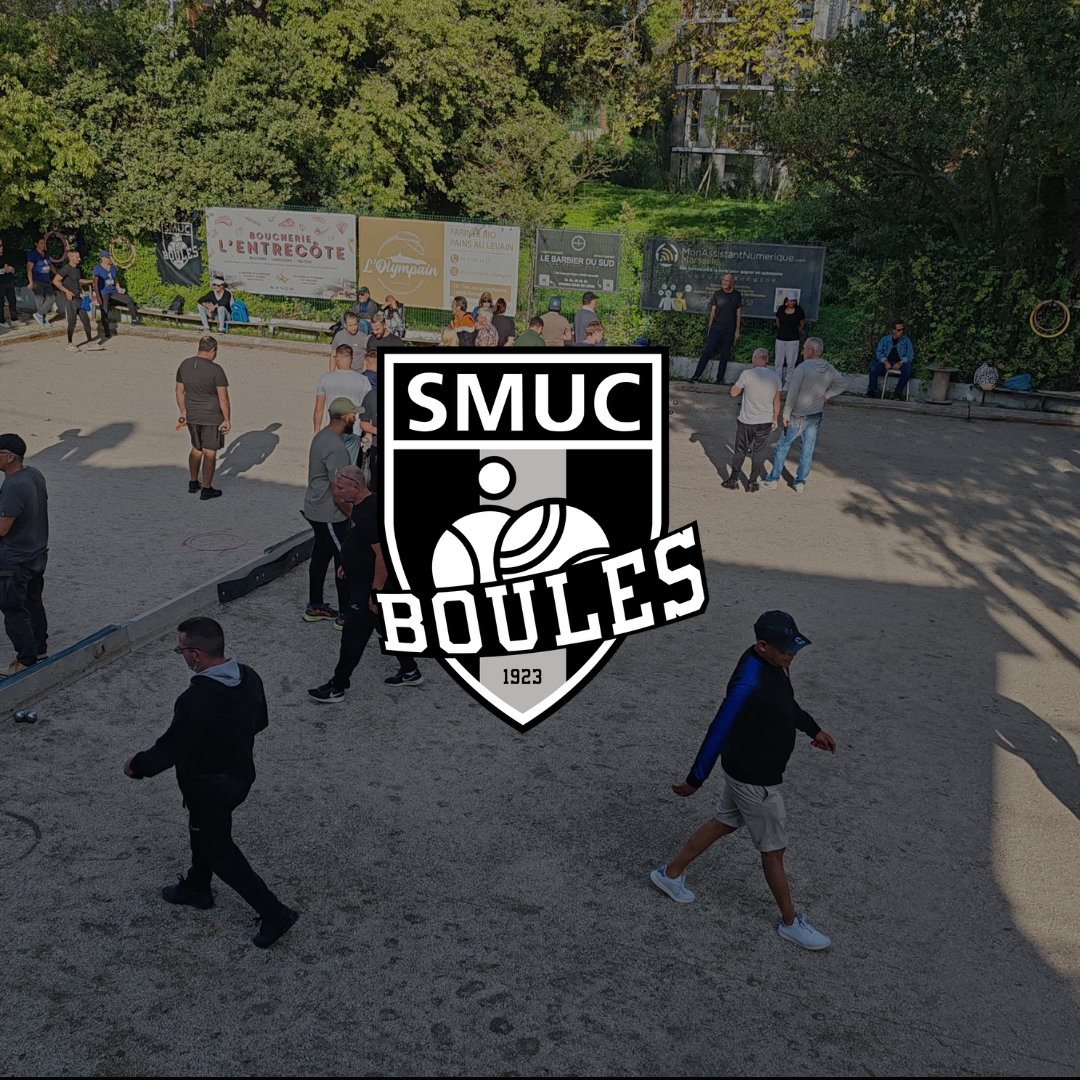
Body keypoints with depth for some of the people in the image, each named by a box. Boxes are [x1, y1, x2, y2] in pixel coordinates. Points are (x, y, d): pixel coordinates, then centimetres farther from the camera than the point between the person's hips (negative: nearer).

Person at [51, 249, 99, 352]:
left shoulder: (77, 269, 12)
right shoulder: (66, 269, -13)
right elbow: (55, 281, -18)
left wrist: (82, 291, 15)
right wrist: (66, 291, -18)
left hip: (78, 299, 8)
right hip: (69, 300, -8)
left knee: (86, 320, 5)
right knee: (72, 322, -2)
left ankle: (90, 342, 10)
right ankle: (70, 343, 12)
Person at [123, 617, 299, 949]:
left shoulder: (194, 702, -36)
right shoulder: (249, 677, -12)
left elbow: (168, 750, -23)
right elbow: (260, 722, 5)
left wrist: (137, 766, -3)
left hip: (209, 787, -8)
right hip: (242, 773, 8)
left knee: (219, 851, 13)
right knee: (204, 830, 30)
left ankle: (274, 913, 16)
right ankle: (196, 888, 53)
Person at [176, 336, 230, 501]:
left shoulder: (184, 365, -1)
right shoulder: (215, 369, -19)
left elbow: (179, 391, 8)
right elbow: (223, 398, -18)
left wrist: (183, 412, 19)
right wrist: (227, 419, -9)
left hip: (192, 417, 6)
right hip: (212, 418, -6)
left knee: (196, 449, 23)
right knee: (210, 453, 5)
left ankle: (193, 483, 32)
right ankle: (206, 489, 13)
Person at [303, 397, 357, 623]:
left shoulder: (322, 436, 6)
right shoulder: (336, 448, -25)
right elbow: (338, 492, -24)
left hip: (316, 510, 10)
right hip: (330, 516, -10)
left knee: (321, 556, 18)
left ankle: (314, 607, 30)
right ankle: (345, 616, 8)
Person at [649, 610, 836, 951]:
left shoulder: (774, 663, -6)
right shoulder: (749, 684, -35)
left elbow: (787, 701, 17)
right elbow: (718, 732, -29)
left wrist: (813, 729, 16)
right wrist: (695, 781, -22)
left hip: (744, 769, 9)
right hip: (754, 779, -9)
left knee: (723, 823, 24)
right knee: (773, 849, 8)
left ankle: (670, 874, 39)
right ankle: (790, 923, 28)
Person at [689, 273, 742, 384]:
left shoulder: (737, 295, 3)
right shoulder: (717, 294, 3)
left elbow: (738, 313, 6)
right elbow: (712, 312, 6)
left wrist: (737, 330, 1)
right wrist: (709, 328, 3)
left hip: (729, 331, 1)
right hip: (716, 328, 0)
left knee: (725, 356, 5)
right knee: (707, 352, -8)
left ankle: (719, 379, 13)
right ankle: (696, 376, -5)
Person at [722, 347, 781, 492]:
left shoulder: (747, 374, -16)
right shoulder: (775, 377, -3)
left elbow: (733, 393, -6)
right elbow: (777, 402, 5)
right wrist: (775, 419, 17)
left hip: (747, 421, -2)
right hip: (765, 421, 3)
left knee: (740, 451, 12)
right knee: (758, 452, 14)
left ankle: (733, 480, 21)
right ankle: (752, 483, 18)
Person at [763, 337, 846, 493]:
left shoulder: (803, 367, -19)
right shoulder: (829, 369, 0)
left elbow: (792, 393, -20)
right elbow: (843, 384, 12)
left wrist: (786, 414, -14)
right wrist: (826, 394, 7)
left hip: (798, 416, -5)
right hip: (816, 416, 5)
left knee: (783, 446, 6)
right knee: (808, 449, 12)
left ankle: (772, 480, 10)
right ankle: (800, 482, 18)